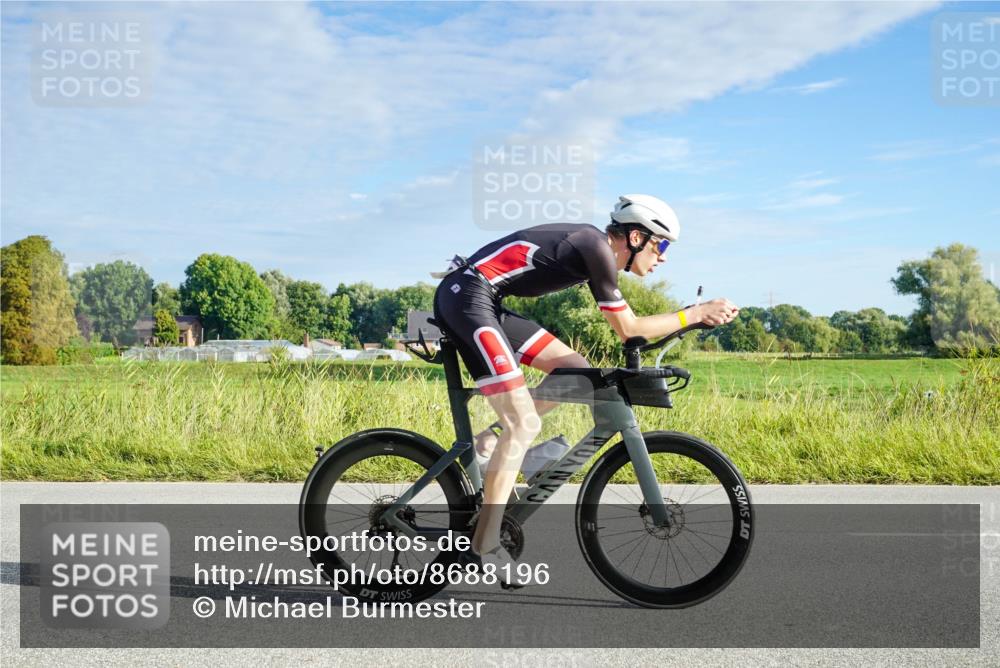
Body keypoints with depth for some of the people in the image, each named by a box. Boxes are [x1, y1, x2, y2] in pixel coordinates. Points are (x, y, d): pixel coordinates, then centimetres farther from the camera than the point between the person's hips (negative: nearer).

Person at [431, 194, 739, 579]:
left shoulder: (596, 249, 16)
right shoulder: (597, 248, -11)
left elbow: (625, 328, 24)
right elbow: (628, 330, -7)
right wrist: (696, 313, 0)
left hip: (484, 302, 10)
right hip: (466, 297, -10)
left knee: (576, 370, 10)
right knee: (525, 424, -14)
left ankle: (491, 441, 10)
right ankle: (485, 547, -9)